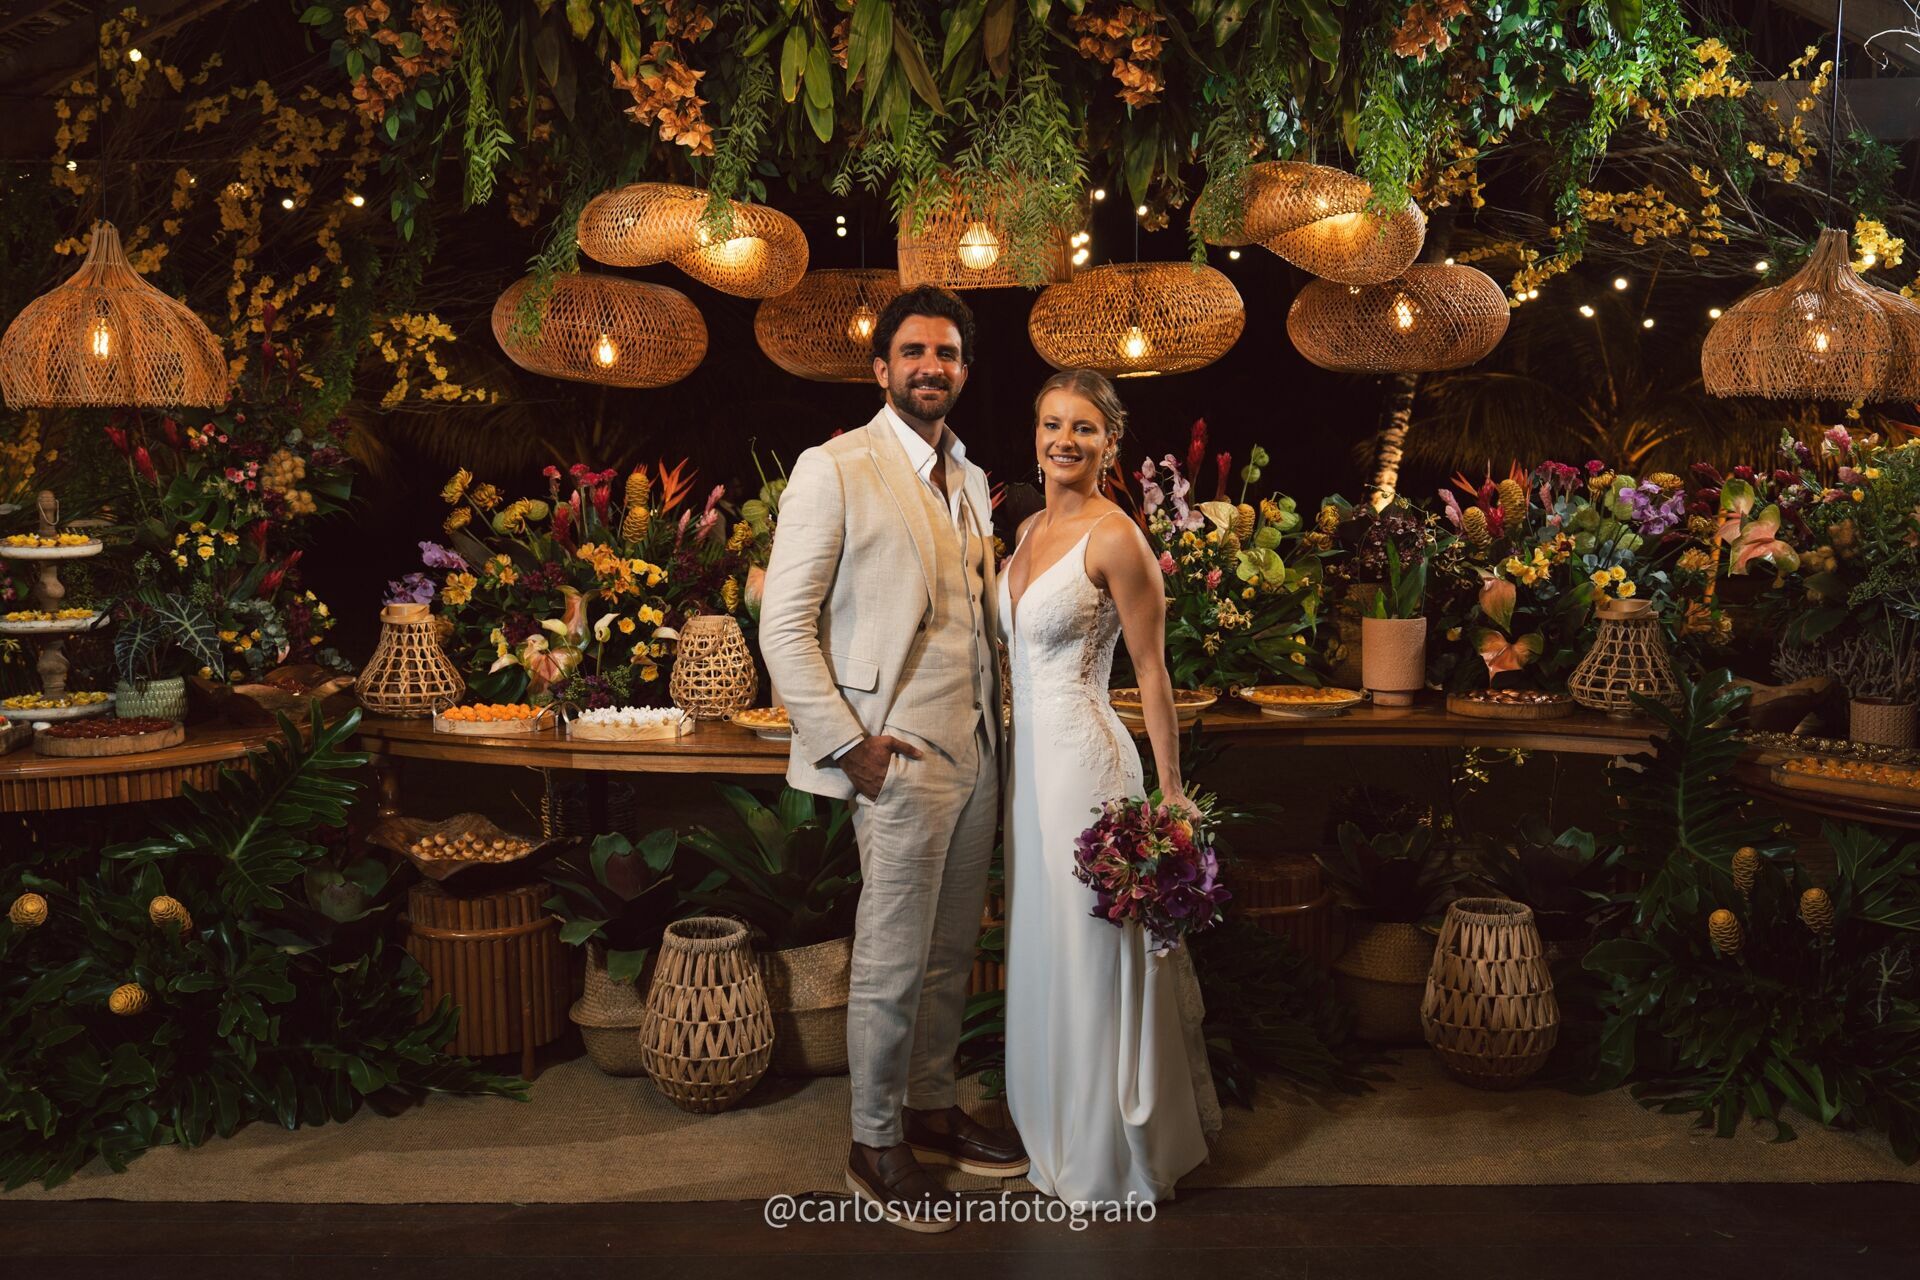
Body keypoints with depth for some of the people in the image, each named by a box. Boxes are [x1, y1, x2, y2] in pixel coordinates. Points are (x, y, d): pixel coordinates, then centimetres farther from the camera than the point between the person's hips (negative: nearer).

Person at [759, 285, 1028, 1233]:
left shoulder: (971, 481, 15)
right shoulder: (834, 469, -7)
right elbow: (783, 627, -10)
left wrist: (998, 727, 9)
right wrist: (848, 745, -14)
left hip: (976, 754, 7)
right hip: (899, 758, -6)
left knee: (952, 956, 15)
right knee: (893, 966, 2)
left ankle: (931, 1110, 32)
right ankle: (875, 1146, 19)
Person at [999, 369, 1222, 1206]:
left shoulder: (1114, 536, -13)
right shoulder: (1029, 529, 11)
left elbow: (1151, 673, -11)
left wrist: (1171, 792, -10)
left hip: (1083, 757, -8)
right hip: (1028, 758, 8)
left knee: (1092, 958, 3)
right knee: (1042, 954, 17)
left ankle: (1111, 1163, 21)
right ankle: (1060, 1141, 34)